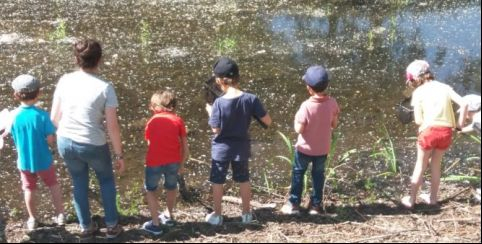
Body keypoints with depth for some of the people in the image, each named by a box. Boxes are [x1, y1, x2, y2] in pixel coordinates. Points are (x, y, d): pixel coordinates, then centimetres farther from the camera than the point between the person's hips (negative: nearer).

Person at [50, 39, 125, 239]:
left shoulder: (65, 81, -7)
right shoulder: (105, 87, -17)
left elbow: (54, 117, 0)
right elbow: (112, 127, -14)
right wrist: (119, 155, -4)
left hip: (65, 142, 3)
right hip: (93, 145, -3)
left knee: (79, 183, 25)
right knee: (106, 179, 24)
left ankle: (86, 227, 37)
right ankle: (112, 226, 30)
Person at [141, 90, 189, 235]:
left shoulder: (152, 121, 10)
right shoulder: (178, 120, 8)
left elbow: (149, 143, 15)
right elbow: (185, 147, 6)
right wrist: (182, 164, 19)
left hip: (154, 162, -1)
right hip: (173, 161, 1)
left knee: (150, 190, 17)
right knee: (171, 187, 25)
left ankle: (155, 224, 13)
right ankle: (168, 216, 41)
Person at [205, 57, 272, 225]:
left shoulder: (219, 103, -23)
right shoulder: (251, 99, -16)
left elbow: (216, 130, -16)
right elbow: (268, 121, -11)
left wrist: (210, 112, -2)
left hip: (222, 148, -3)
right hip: (241, 147, 3)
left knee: (217, 181, 15)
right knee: (244, 180, 21)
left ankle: (217, 215, 25)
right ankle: (246, 214, 32)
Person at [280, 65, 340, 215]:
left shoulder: (306, 106, -26)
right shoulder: (332, 103, -13)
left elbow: (299, 129, -20)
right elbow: (334, 124, -1)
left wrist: (296, 118, -3)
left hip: (305, 148, -3)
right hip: (323, 148, 4)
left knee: (298, 173, 15)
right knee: (318, 175, 20)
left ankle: (294, 203, 21)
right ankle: (316, 204, 27)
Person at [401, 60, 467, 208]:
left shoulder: (418, 92, -1)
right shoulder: (445, 87, 8)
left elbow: (418, 121, -6)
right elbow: (463, 104, -2)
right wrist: (459, 124, 7)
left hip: (429, 131, -3)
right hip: (446, 131, 3)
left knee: (420, 166, 13)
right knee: (435, 165, 22)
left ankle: (411, 199, 21)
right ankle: (433, 198, 32)